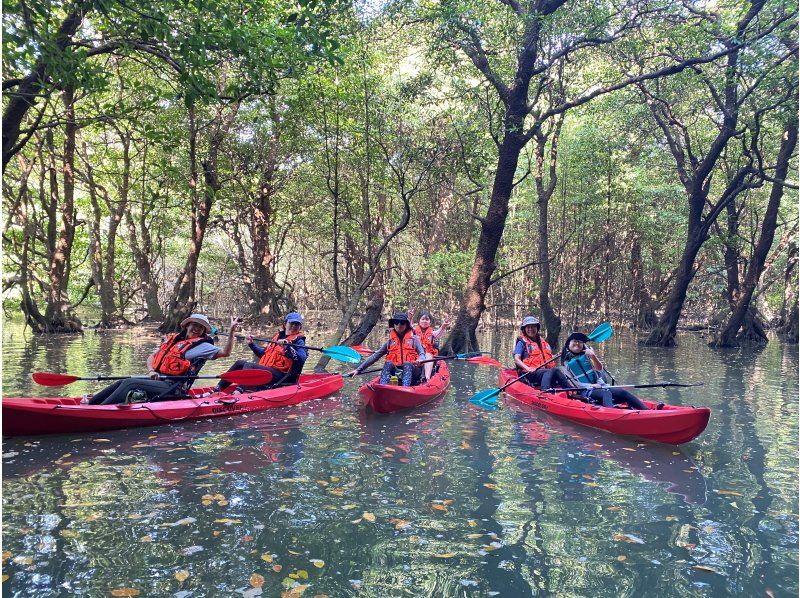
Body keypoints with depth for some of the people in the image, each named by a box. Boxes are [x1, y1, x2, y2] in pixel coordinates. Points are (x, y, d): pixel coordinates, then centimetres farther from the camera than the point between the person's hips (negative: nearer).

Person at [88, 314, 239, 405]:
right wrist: (152, 371, 0)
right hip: (159, 381, 7)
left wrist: (232, 332, -15)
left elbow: (225, 352, -6)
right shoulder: (172, 339, 20)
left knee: (129, 383, -22)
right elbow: (151, 357, 21)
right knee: (123, 383, -11)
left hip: (173, 388, -7)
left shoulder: (201, 345, 3)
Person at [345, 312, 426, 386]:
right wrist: (358, 369, 5)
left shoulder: (413, 338, 12)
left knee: (407, 364, -33)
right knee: (388, 363, -28)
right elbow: (375, 355, 12)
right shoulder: (390, 341, 17)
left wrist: (420, 360, -24)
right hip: (395, 370, 2)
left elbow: (422, 354, 2)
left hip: (411, 370, -2)